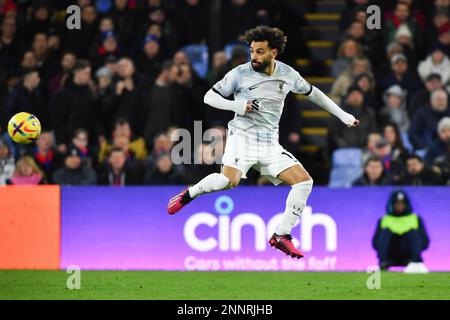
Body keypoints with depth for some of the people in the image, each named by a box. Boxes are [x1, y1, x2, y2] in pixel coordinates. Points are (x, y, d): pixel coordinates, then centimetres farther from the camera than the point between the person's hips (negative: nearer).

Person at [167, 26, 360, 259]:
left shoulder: (288, 74, 5)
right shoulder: (240, 74, -6)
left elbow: (312, 93, 21)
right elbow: (210, 96, -1)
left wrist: (342, 115, 23)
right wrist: (237, 105, -18)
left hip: (270, 143, 5)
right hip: (243, 135, -5)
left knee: (304, 182, -9)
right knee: (229, 180, -31)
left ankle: (281, 236, 0)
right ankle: (189, 194, -3)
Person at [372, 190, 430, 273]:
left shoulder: (416, 219, 15)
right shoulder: (384, 220, 15)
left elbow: (425, 242, 7)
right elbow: (375, 243, 6)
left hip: (407, 256, 0)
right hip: (390, 256, 0)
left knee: (413, 232, -24)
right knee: (386, 231, -22)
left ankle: (417, 263, -42)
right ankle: (383, 262, -39)